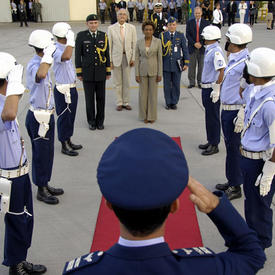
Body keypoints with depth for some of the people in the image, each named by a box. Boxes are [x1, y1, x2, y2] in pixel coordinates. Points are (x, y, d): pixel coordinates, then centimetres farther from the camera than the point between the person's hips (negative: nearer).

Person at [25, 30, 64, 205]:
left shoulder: (41, 62, 10)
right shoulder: (33, 65, -22)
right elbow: (40, 75, -48)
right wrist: (48, 55, -36)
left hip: (46, 115, 10)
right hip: (38, 117, -10)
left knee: (47, 152, 18)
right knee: (41, 153, 3)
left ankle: (45, 185, 33)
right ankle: (41, 190, 19)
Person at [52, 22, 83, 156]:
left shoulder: (65, 48, 9)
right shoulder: (56, 50, -21)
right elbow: (65, 57, -45)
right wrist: (71, 40, -34)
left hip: (71, 88, 9)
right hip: (63, 90, -9)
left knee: (71, 116, 18)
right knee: (64, 117, 3)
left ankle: (68, 141, 32)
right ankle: (64, 145, 17)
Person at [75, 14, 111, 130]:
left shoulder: (103, 36, 2)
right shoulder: (81, 36, -5)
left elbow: (107, 54, 6)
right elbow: (78, 55, -3)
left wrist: (108, 72, 5)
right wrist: (79, 72, -6)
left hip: (101, 73, 2)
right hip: (87, 72, -2)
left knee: (101, 98, 6)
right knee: (89, 98, 4)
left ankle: (100, 121, 20)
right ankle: (91, 122, 18)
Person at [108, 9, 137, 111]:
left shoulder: (131, 28, 2)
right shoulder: (111, 28, -1)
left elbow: (134, 44, 4)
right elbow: (109, 45, 0)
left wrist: (133, 58, -3)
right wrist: (110, 60, -4)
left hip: (128, 57, 1)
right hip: (116, 57, -1)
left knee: (127, 81, 7)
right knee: (118, 82, 6)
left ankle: (126, 102, 17)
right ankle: (119, 103, 16)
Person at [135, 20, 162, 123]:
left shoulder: (157, 42, -4)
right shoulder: (139, 42, 0)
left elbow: (160, 58, -3)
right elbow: (137, 58, 2)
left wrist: (160, 74, -6)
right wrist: (137, 74, -3)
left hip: (154, 71, -1)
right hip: (143, 71, 1)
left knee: (153, 94, 5)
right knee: (143, 94, 6)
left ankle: (152, 116, 16)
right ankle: (144, 116, 19)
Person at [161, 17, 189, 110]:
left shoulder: (180, 35, 3)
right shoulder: (163, 35, 3)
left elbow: (185, 50, 4)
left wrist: (186, 63, -2)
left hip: (177, 64, 0)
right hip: (166, 65, 0)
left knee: (176, 85, 5)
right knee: (167, 85, 5)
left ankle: (174, 102, 17)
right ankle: (168, 102, 18)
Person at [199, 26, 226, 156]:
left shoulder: (216, 51, -19)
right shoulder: (209, 50, 12)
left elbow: (222, 71, -26)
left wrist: (216, 89, -24)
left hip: (212, 89, -10)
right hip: (206, 88, 10)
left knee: (213, 117, 0)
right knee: (209, 116, 17)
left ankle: (214, 145, 11)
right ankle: (210, 141, 30)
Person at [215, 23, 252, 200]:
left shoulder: (246, 61, -20)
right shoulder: (233, 58, 10)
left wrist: (242, 115, -22)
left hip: (235, 111, -10)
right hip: (227, 110, 10)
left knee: (234, 148, 0)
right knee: (230, 146, 18)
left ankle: (236, 187, 14)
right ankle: (231, 182, 32)